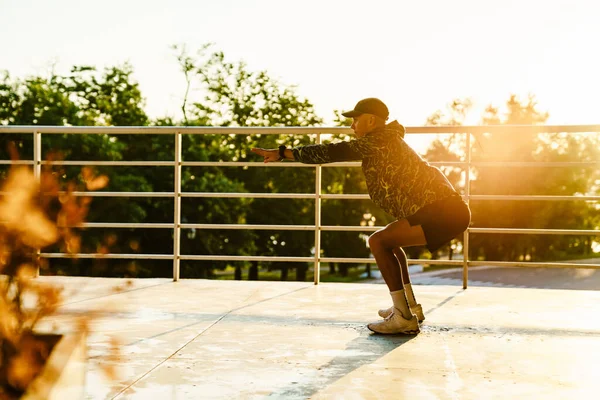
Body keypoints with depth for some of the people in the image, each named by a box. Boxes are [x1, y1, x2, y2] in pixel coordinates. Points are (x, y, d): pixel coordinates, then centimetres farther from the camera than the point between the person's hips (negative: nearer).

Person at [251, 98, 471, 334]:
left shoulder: (377, 141, -9)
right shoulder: (386, 141, 19)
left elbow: (333, 152, -12)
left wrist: (283, 153, -8)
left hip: (441, 212, -11)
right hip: (445, 208, 11)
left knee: (379, 242, -13)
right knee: (388, 240, 22)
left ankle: (404, 318, -12)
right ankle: (410, 307, 24)